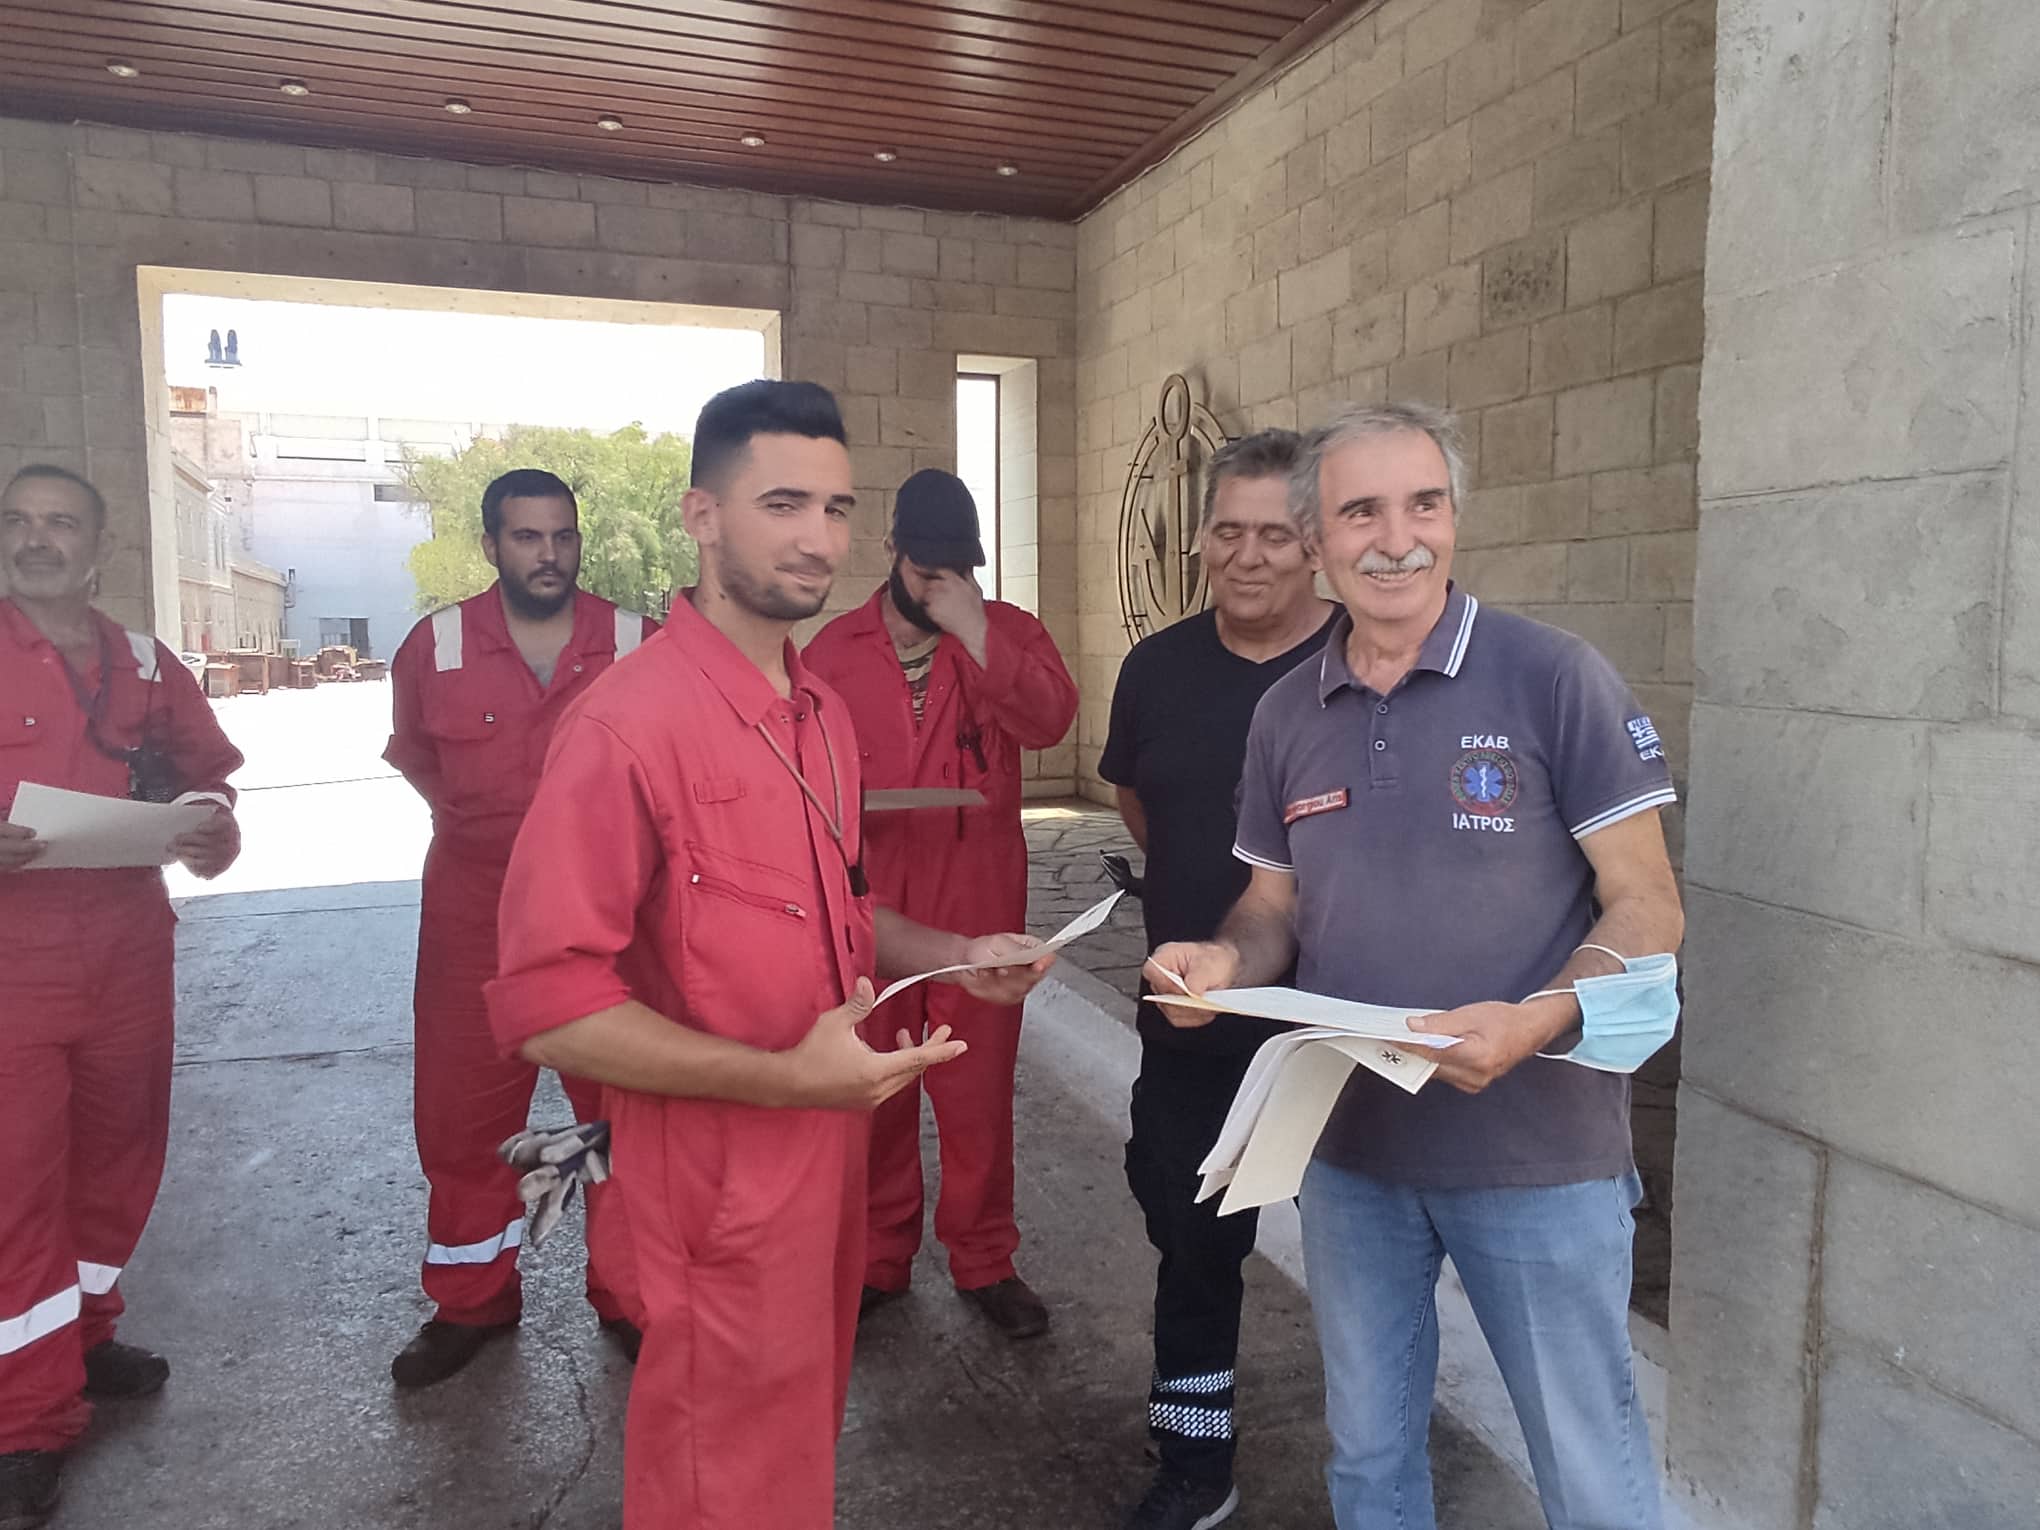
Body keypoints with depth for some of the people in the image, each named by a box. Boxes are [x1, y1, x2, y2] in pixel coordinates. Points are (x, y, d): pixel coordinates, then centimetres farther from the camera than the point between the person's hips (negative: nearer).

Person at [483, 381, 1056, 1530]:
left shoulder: (825, 713, 6)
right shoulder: (631, 721, -22)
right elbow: (551, 1006, -23)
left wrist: (956, 957, 3)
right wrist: (785, 1077, -27)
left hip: (831, 1150, 8)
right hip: (721, 1184, -7)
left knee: (807, 1425, 25)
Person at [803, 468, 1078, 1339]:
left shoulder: (1005, 632, 4)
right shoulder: (834, 649, 7)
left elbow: (1049, 719, -15)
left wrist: (974, 630, -20)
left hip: (977, 905, -1)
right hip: (865, 904, 1)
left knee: (978, 1087, 5)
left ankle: (985, 1259, 23)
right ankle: (878, 1258, 28)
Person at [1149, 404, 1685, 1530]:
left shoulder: (1554, 679, -11)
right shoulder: (1286, 713, 2)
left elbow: (1647, 907, -10)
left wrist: (1536, 1022, -27)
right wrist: (1224, 958, -13)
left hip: (1537, 1151, -4)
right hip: (1349, 1147, 4)